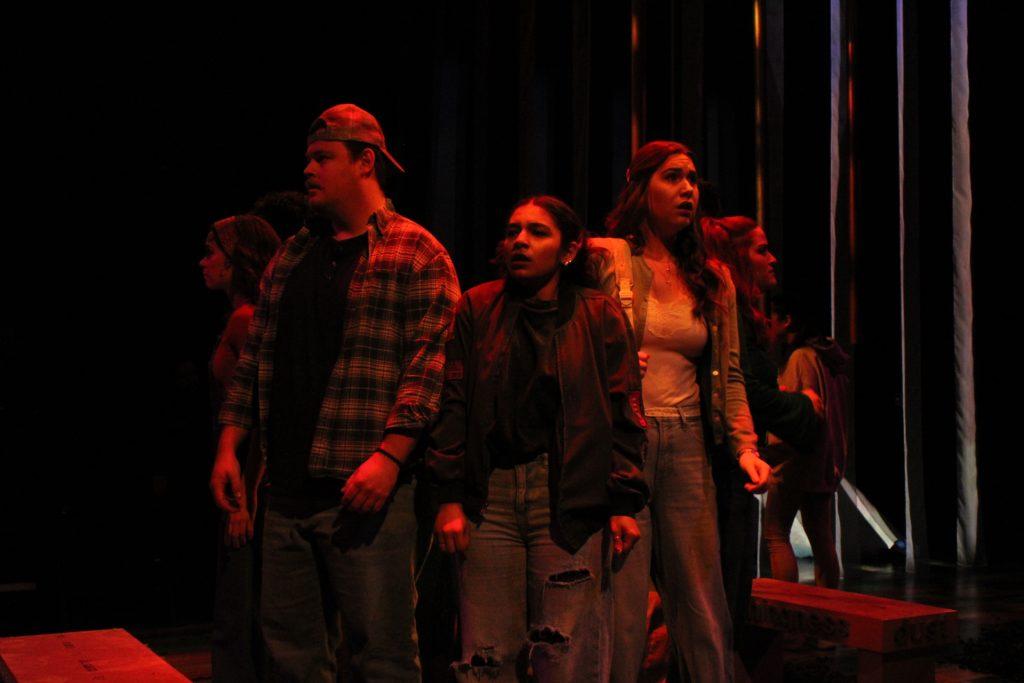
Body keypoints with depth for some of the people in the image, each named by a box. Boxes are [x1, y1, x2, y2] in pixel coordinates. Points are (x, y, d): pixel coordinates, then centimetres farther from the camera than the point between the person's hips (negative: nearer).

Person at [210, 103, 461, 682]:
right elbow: (256, 354, 19)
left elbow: (429, 362, -11)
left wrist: (389, 456, -19)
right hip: (287, 490, 7)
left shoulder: (416, 253, -3)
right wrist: (229, 445, 12)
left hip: (366, 488, -6)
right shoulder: (293, 255, 18)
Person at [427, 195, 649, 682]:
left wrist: (624, 504, -3)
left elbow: (624, 413, 4)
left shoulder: (600, 315, 7)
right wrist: (450, 497, -1)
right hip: (490, 493, 2)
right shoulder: (477, 308, 11)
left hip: (571, 497, -1)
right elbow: (453, 404, 7)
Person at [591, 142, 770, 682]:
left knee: (703, 607, 7)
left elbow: (729, 375, 13)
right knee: (622, 607, -1)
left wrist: (745, 446, 3)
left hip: (688, 447, 4)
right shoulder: (606, 257, 0)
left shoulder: (713, 279, 14)